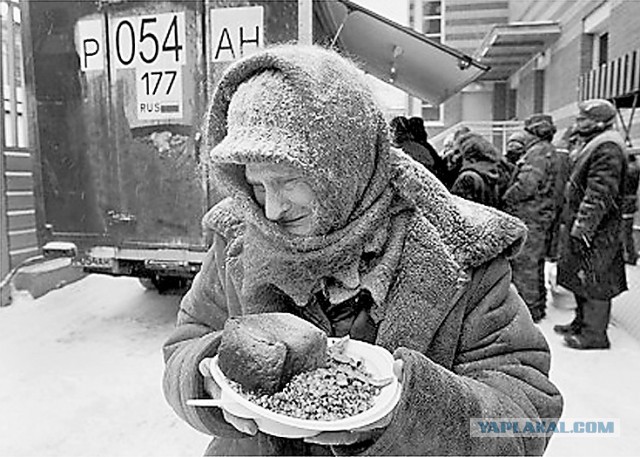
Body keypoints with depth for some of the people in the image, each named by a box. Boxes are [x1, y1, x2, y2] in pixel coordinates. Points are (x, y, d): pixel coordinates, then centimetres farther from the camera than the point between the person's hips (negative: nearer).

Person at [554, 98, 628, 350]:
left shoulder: (607, 149, -17)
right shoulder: (593, 145, 16)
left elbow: (599, 194, -24)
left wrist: (582, 227, -25)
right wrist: (572, 223, 22)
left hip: (595, 232, -10)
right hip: (579, 225, 10)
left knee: (593, 280, -1)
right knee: (580, 278, 18)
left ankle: (594, 334, 9)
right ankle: (582, 322, 31)